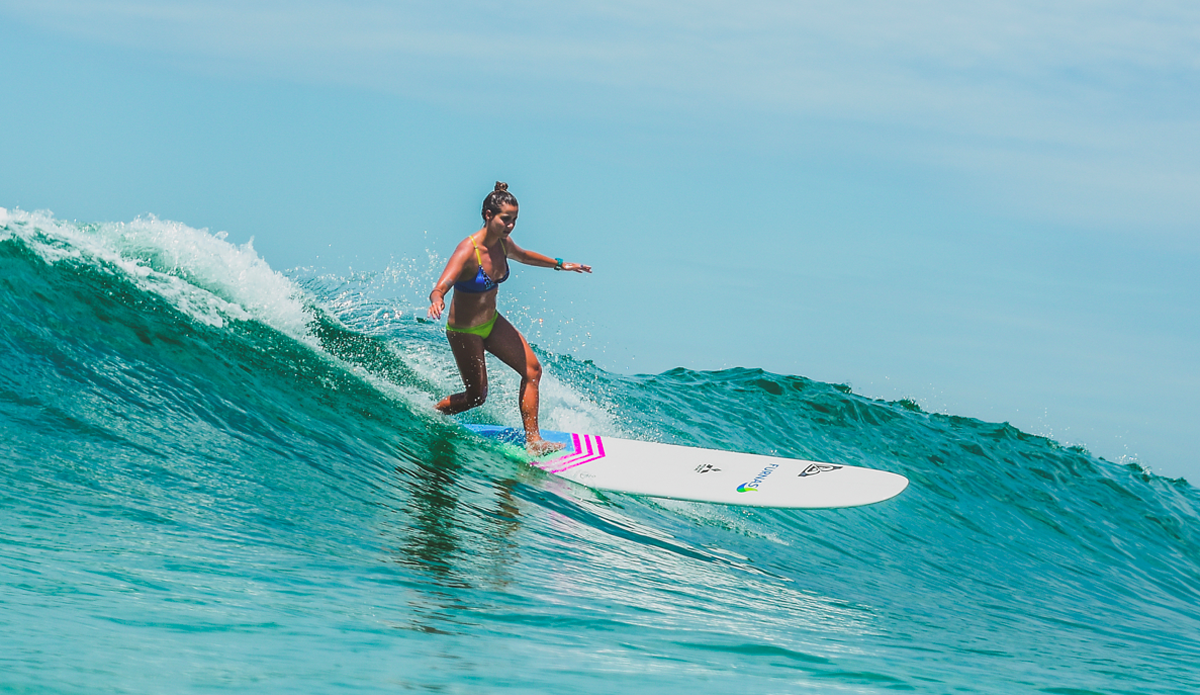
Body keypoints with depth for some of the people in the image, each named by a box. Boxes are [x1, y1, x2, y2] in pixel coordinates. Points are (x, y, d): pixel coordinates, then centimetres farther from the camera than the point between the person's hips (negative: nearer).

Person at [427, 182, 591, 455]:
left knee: (531, 369, -2)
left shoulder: (503, 244, -6)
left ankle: (533, 441, 2)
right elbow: (439, 289, -41)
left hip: (492, 322, 8)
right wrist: (437, 302, -65)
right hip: (464, 332, -7)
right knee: (476, 396, 2)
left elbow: (523, 256, 20)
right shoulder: (467, 251, -30)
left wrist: (559, 264, 26)